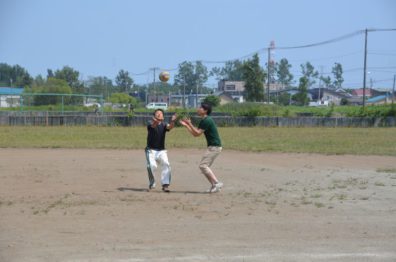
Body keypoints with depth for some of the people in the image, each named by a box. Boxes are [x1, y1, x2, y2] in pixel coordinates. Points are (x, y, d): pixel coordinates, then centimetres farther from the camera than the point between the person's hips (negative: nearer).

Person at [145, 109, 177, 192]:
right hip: (151, 150, -3)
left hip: (161, 151, 3)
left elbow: (170, 127, -19)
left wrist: (172, 121, -43)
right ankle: (152, 184, 2)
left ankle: (165, 184, -17)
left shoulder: (163, 125, 3)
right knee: (152, 166, -21)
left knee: (166, 164, -19)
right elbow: (153, 125, -30)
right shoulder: (150, 123, -5)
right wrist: (156, 121, -54)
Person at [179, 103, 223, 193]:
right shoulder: (203, 121, 16)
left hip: (214, 147, -10)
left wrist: (190, 124, -15)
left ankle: (216, 183, -16)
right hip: (212, 146, 10)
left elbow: (197, 133, -18)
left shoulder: (207, 120, -15)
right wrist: (186, 125, 15)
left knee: (203, 165, -14)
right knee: (205, 166, 12)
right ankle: (214, 185, 11)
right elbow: (195, 133, 18)